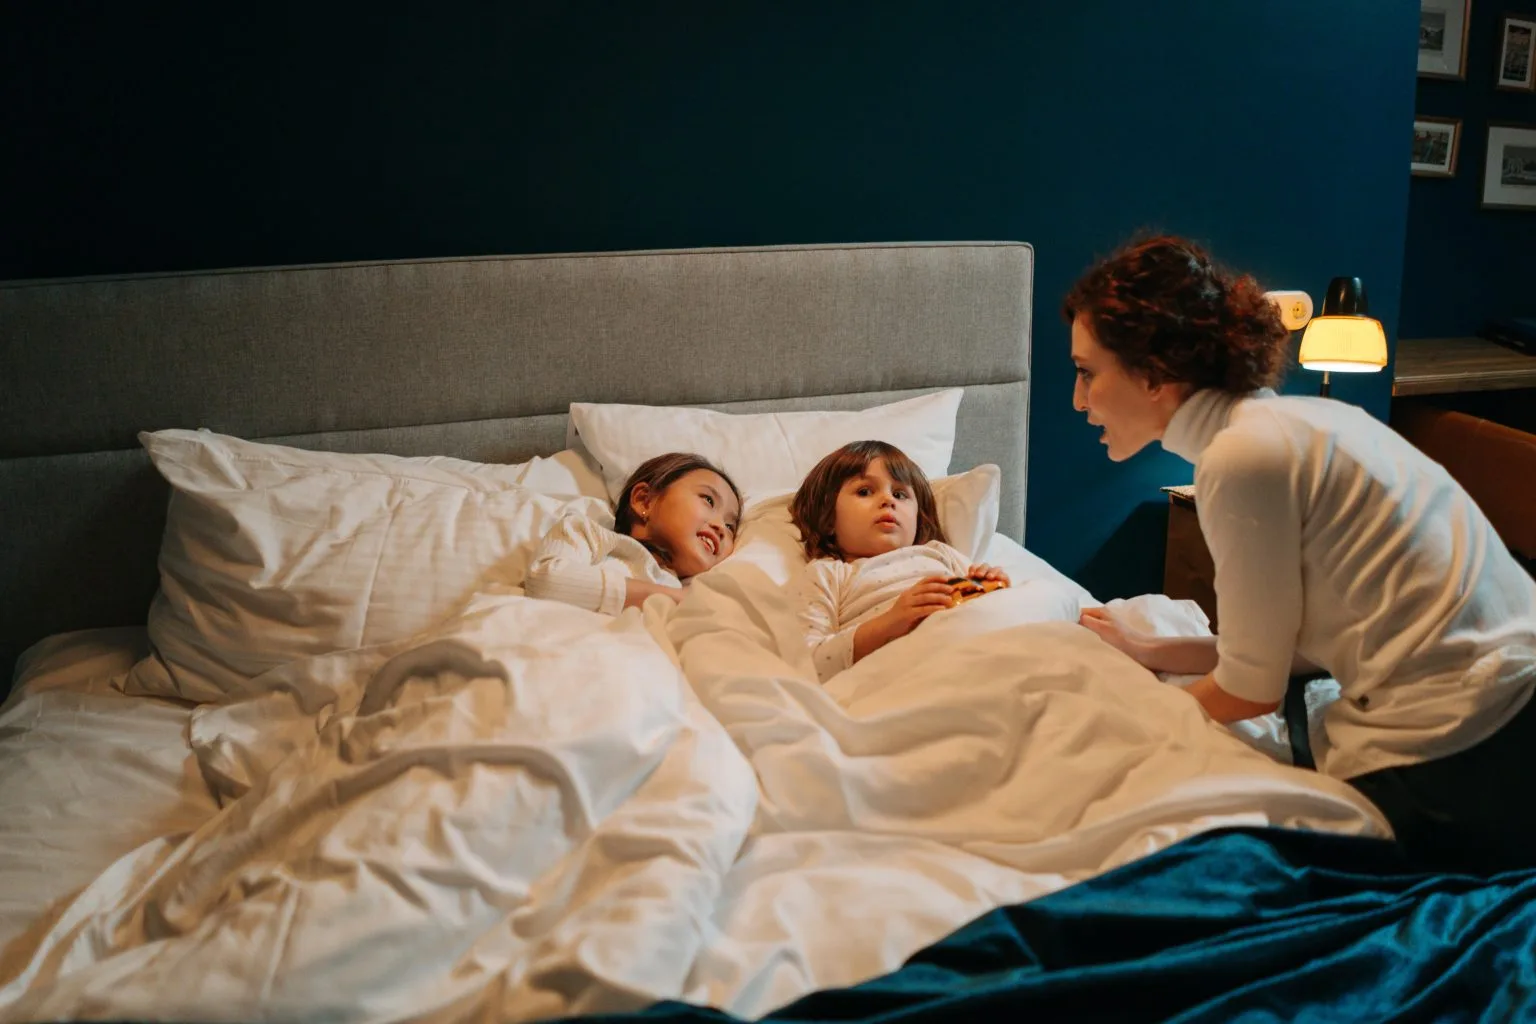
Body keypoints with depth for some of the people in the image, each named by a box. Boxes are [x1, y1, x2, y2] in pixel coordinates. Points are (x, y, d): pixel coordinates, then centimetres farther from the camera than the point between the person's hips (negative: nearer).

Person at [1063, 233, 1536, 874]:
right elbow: (1293, 645, 11)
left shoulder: (1242, 457, -18)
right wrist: (1149, 653, 15)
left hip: (1447, 750, -8)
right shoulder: (1286, 419, 9)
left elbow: (1252, 690, -9)